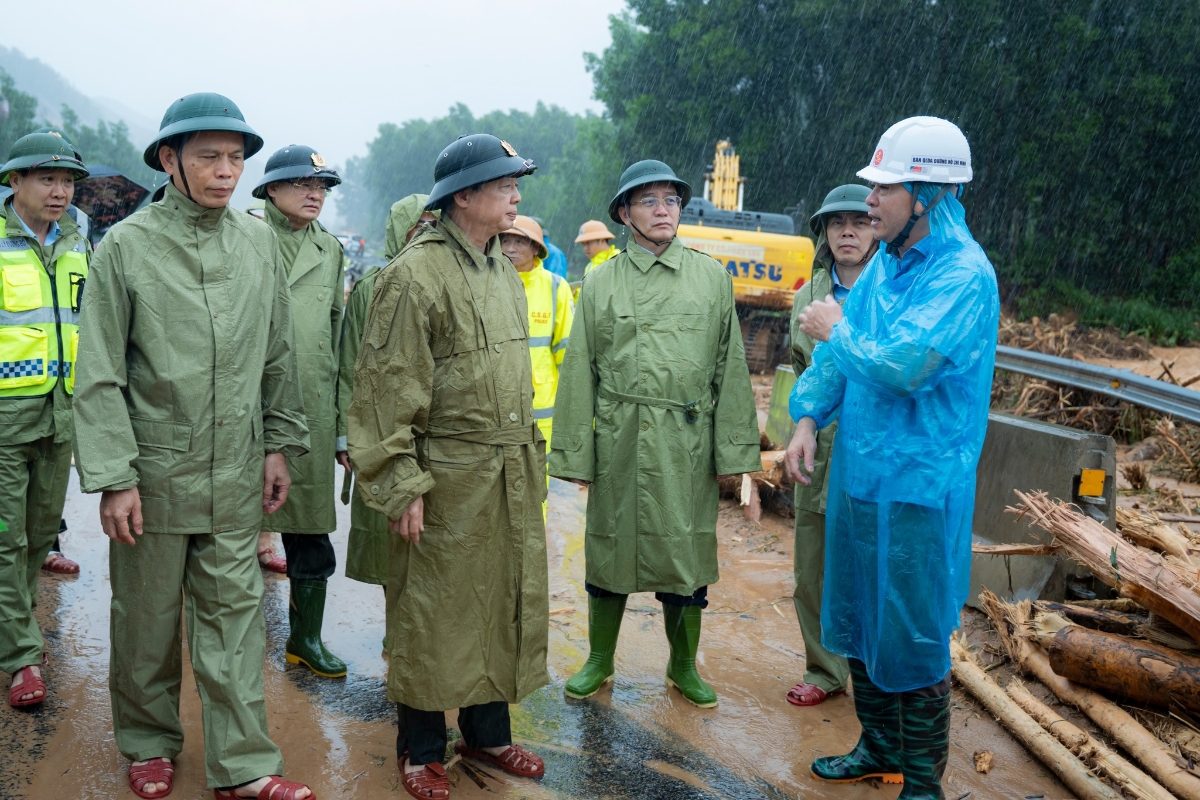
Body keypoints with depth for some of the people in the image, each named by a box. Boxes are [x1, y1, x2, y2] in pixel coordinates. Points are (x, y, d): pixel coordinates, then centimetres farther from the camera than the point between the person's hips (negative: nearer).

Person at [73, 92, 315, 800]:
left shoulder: (261, 243, 5)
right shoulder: (127, 246, -5)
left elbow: (280, 357, 11)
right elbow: (100, 376, -6)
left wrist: (280, 445, 8)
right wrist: (113, 478, -11)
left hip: (237, 475, 2)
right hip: (154, 472, -2)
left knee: (236, 615, 7)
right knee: (147, 621, 12)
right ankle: (150, 743, 34)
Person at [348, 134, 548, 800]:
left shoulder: (505, 273, 13)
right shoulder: (415, 275, -13)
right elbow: (388, 389, -15)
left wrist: (530, 458, 17)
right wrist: (401, 486, -17)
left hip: (512, 477, 8)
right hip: (448, 481, -8)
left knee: (507, 604, 16)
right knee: (432, 614, 7)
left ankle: (487, 731, 34)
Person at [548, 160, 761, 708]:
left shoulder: (713, 278, 7)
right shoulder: (600, 283, 5)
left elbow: (730, 369, 5)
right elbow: (579, 373, 4)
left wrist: (732, 448, 0)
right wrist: (575, 453, -1)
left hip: (688, 444, 1)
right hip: (618, 441, 0)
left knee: (687, 553, 8)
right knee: (610, 549, 10)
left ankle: (683, 666, 29)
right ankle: (599, 662, 29)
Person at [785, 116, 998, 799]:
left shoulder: (964, 275, -18)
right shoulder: (886, 262, 8)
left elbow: (901, 365, -29)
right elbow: (838, 354, 12)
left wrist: (838, 331, -12)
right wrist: (808, 417, -1)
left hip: (918, 487, -8)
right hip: (858, 472, 8)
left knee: (912, 639, 4)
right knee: (858, 621, 19)